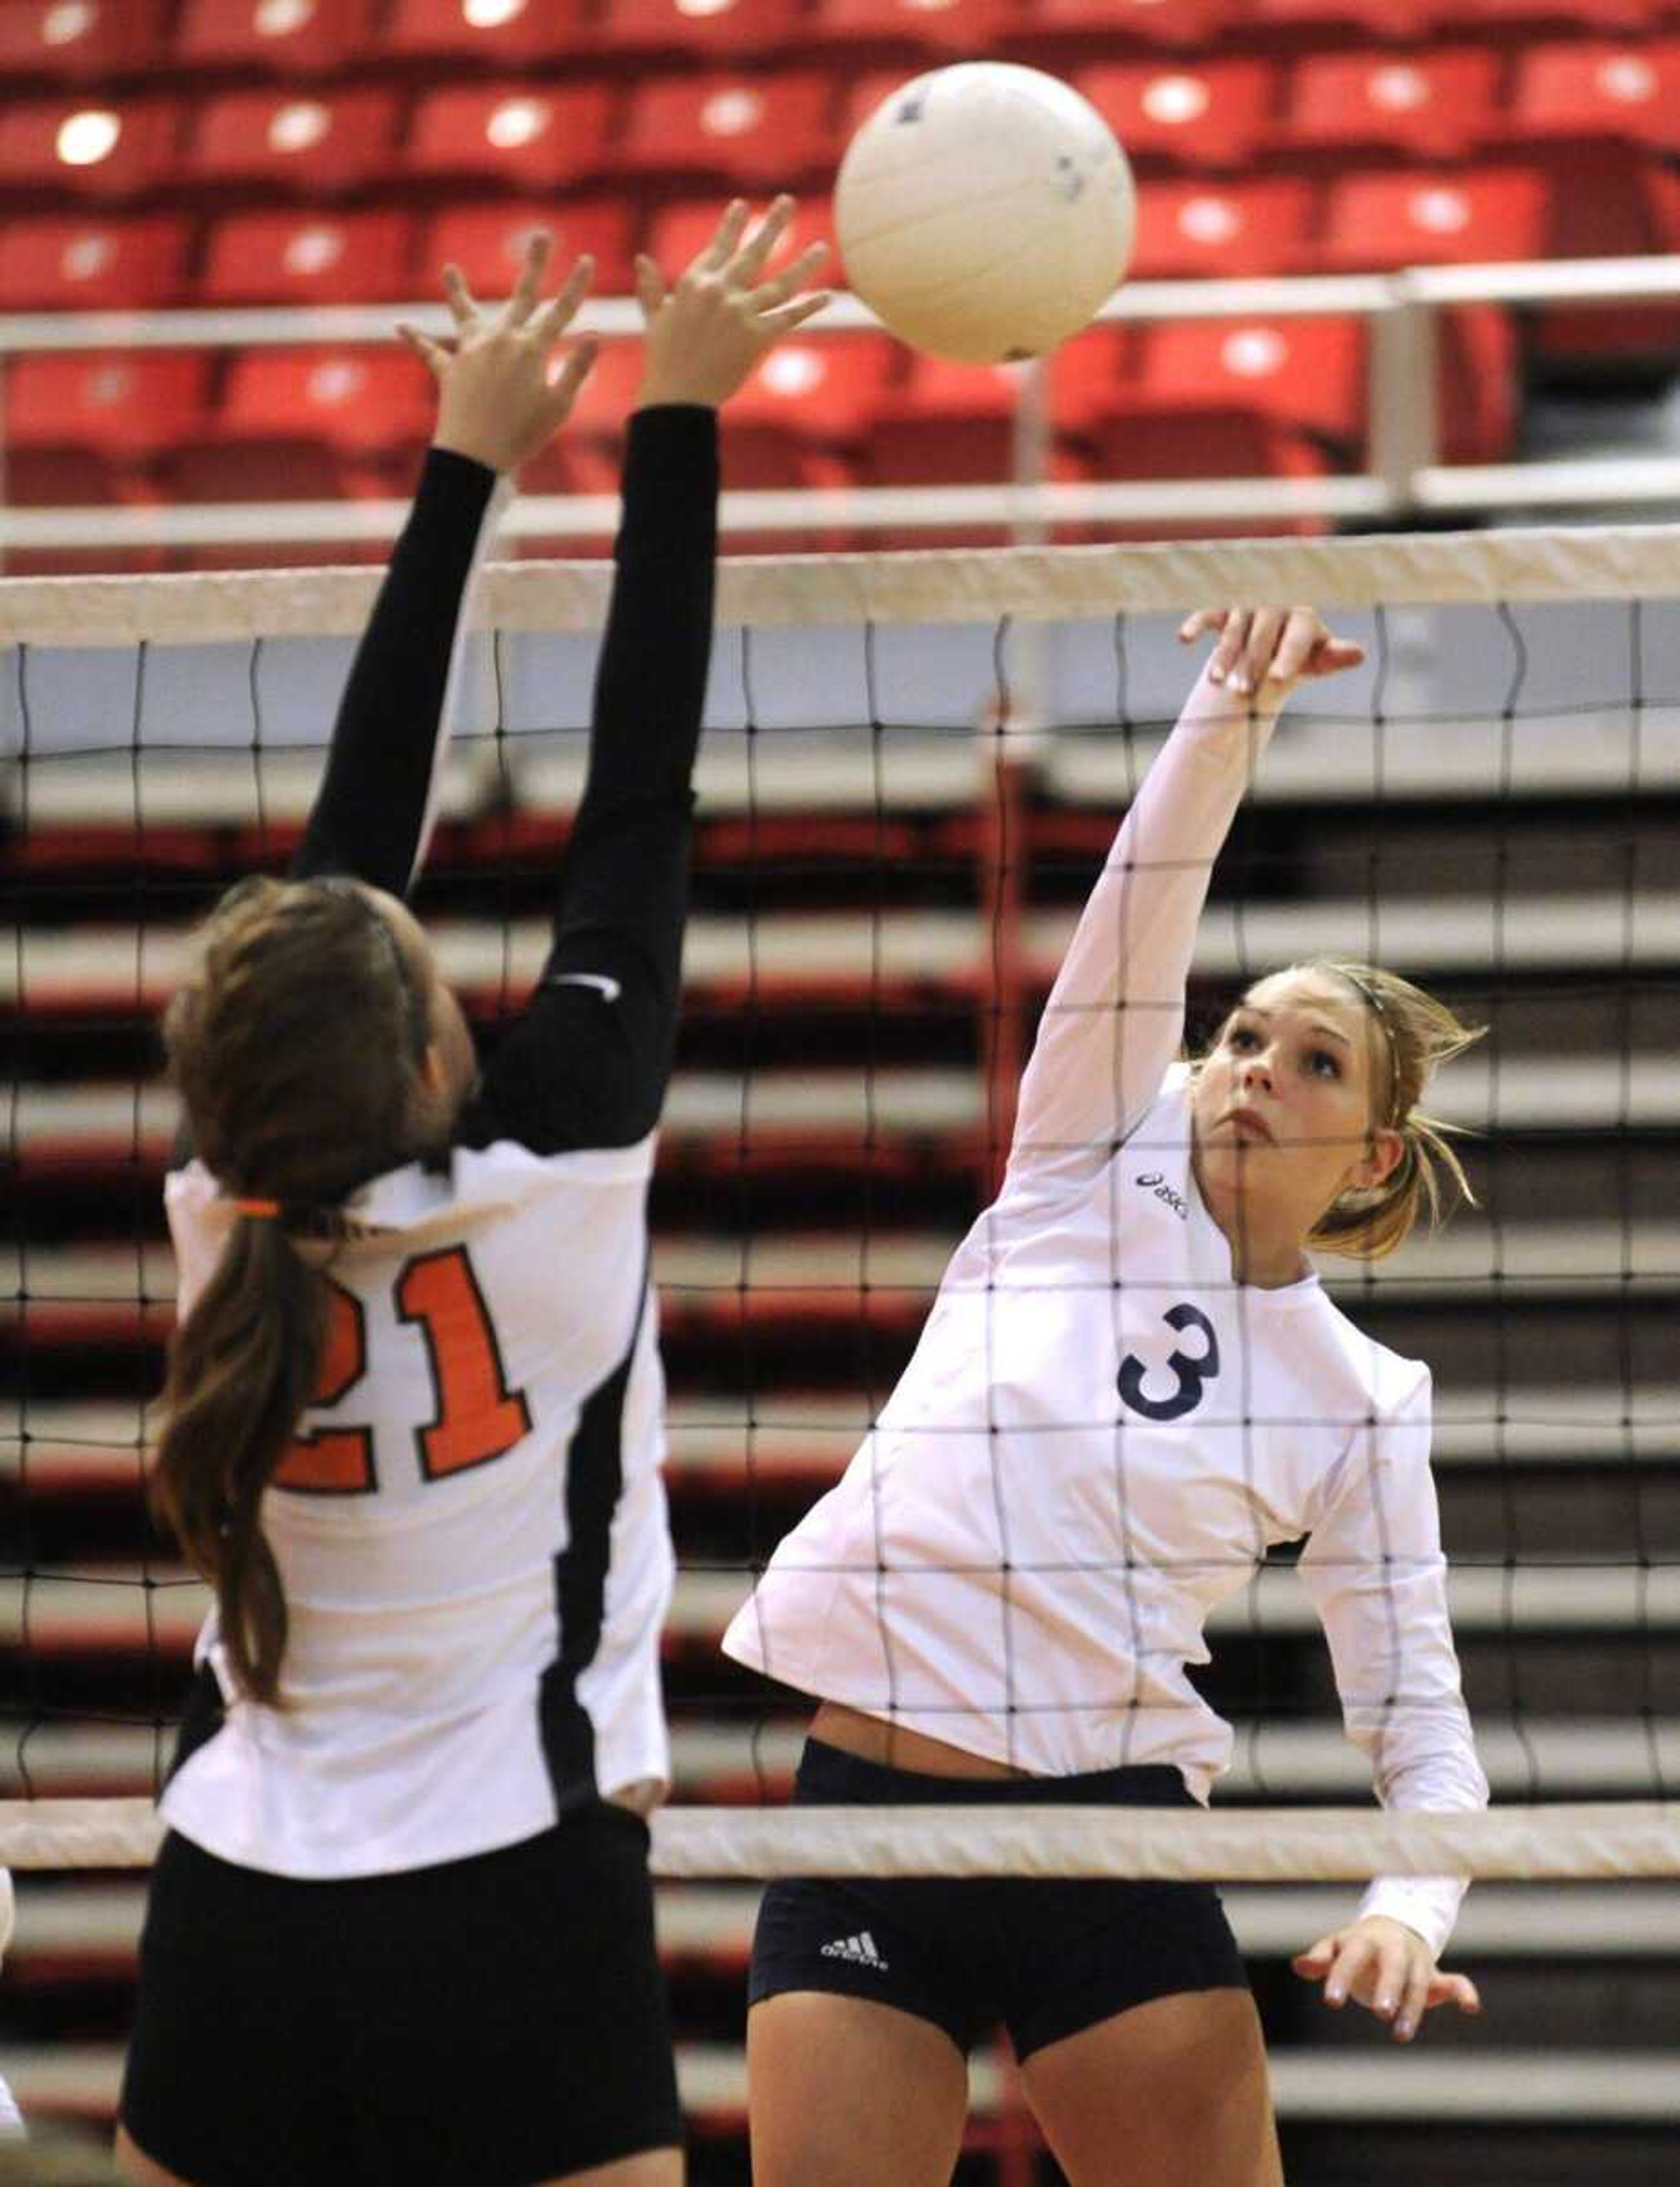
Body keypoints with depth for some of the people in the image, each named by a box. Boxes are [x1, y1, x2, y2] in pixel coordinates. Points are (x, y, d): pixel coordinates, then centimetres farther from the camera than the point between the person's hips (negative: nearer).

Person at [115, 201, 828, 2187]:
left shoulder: (234, 1223, -2)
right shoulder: (544, 1200, -12)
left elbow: (352, 829, 7)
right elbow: (636, 807, -7)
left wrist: (469, 465, 13)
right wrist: (677, 424, 0)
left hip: (225, 1949, 5)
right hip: (515, 1941, -5)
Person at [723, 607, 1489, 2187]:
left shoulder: (1361, 1404, 5)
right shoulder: (1095, 1169, 7)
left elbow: (1422, 1722, 3)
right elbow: (1144, 910, -6)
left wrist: (1408, 1907, -16)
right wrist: (1233, 706, -20)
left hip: (1110, 1851, 0)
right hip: (862, 1817, 1)